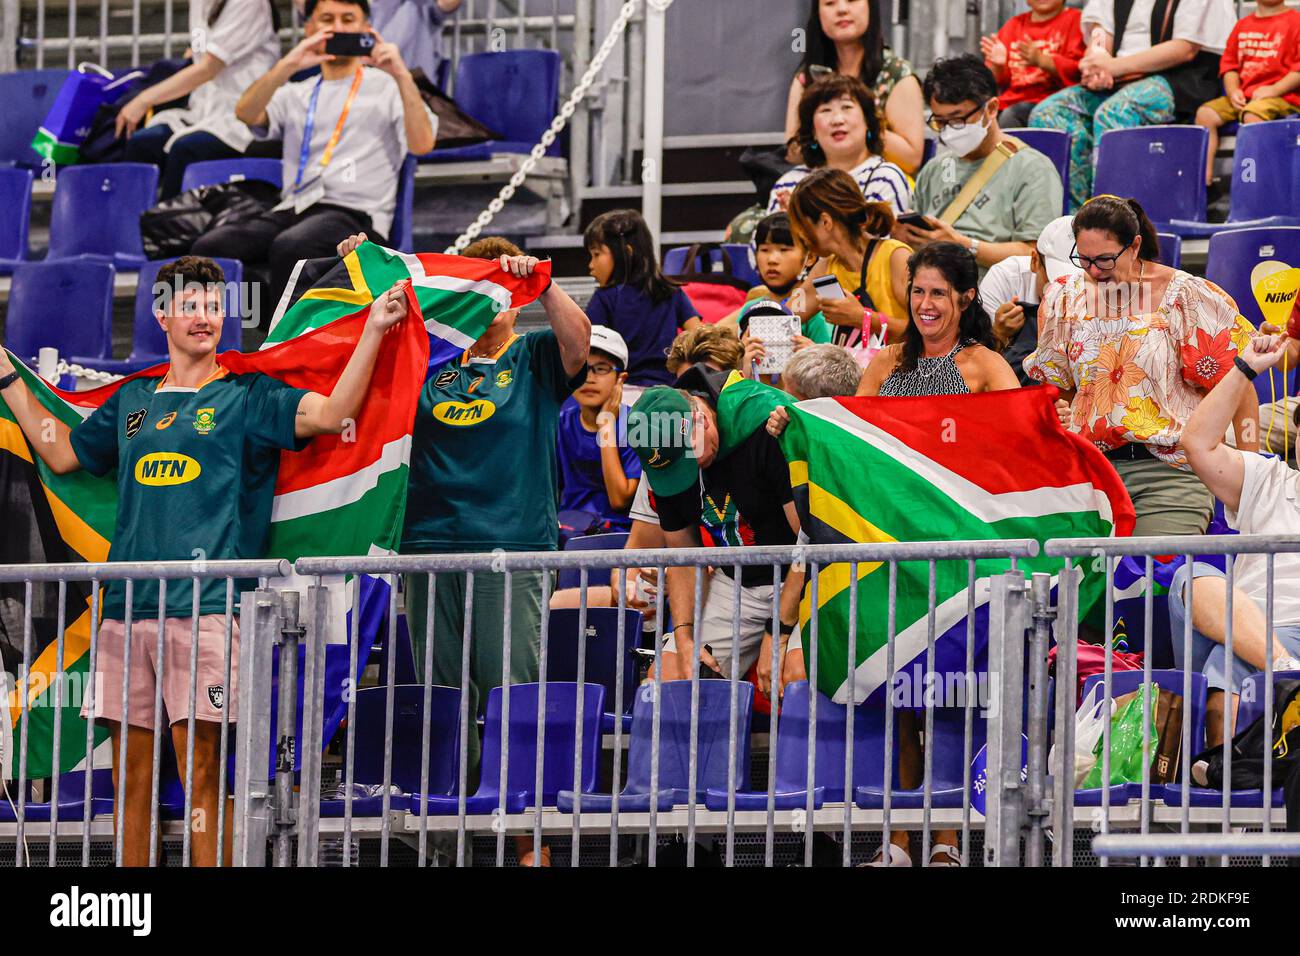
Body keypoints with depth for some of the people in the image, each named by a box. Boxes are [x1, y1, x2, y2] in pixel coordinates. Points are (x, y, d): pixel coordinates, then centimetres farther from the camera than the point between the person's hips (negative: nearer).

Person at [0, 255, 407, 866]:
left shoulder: (246, 398, 5)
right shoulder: (132, 401, 19)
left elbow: (331, 414, -10)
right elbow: (61, 453, 31)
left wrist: (374, 331, -18)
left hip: (202, 607, -5)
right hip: (126, 607, 5)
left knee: (201, 772, -7)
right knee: (131, 774, 6)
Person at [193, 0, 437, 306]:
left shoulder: (387, 87, 15)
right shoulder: (296, 94, 24)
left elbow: (422, 143, -1)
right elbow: (246, 114, 4)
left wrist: (402, 76, -11)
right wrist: (288, 66, -10)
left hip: (357, 214, -4)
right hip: (294, 210, 4)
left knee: (289, 247, -38)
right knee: (210, 247, -24)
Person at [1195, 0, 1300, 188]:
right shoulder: (1243, 25, 17)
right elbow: (1229, 62, 18)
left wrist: (1274, 89, -17)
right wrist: (1233, 91, -1)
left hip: (1283, 96, -6)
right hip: (1243, 97, 6)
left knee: (1252, 115, -37)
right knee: (1205, 113, -13)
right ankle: (1204, 178, -14)